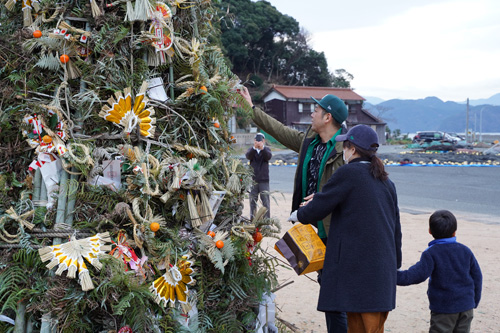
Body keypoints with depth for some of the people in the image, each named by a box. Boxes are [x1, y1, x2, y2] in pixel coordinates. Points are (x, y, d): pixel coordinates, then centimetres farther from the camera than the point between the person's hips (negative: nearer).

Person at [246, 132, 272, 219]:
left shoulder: (266, 149, 4)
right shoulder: (251, 149, 6)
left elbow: (269, 156, -18)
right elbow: (248, 156, -16)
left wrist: (262, 148, -38)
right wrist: (254, 148, -36)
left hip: (264, 180, -1)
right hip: (253, 179, 1)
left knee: (266, 201, -4)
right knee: (253, 200, 8)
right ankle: (252, 219, 16)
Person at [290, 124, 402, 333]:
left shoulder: (347, 173, -9)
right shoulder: (386, 181, 13)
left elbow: (318, 208, -6)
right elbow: (396, 227, 17)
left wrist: (297, 215, 15)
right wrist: (394, 264, 24)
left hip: (355, 267, -7)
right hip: (382, 268, 7)